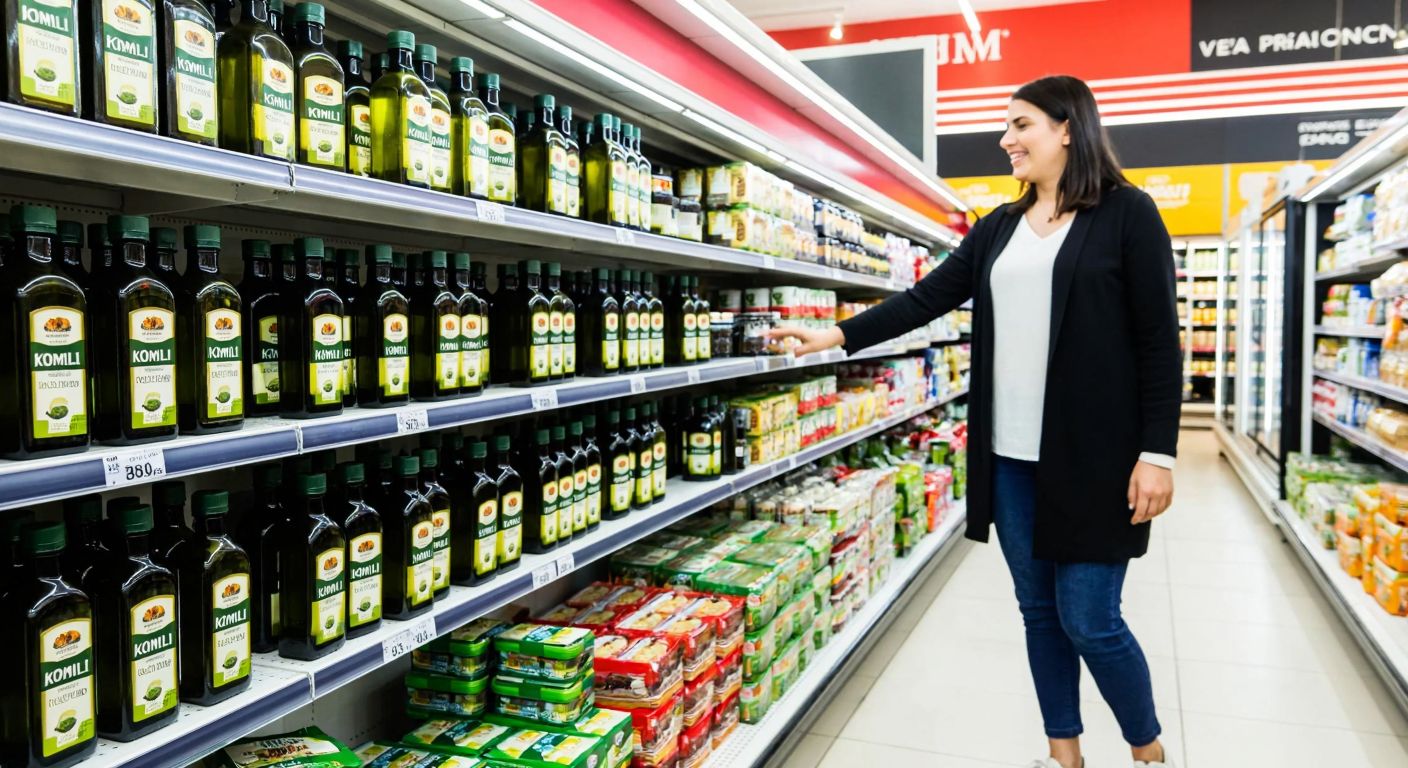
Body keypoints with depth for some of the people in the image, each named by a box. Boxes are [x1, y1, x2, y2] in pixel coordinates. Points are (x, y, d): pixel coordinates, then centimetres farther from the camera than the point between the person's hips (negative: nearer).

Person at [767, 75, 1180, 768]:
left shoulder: (1127, 213, -4)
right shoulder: (998, 228, 12)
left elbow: (1159, 342, -7)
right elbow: (926, 298, 11)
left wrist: (1158, 451, -11)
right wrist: (836, 335, 3)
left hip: (1092, 454, -5)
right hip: (1010, 456, 6)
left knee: (1089, 621, 0)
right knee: (1038, 611, 13)